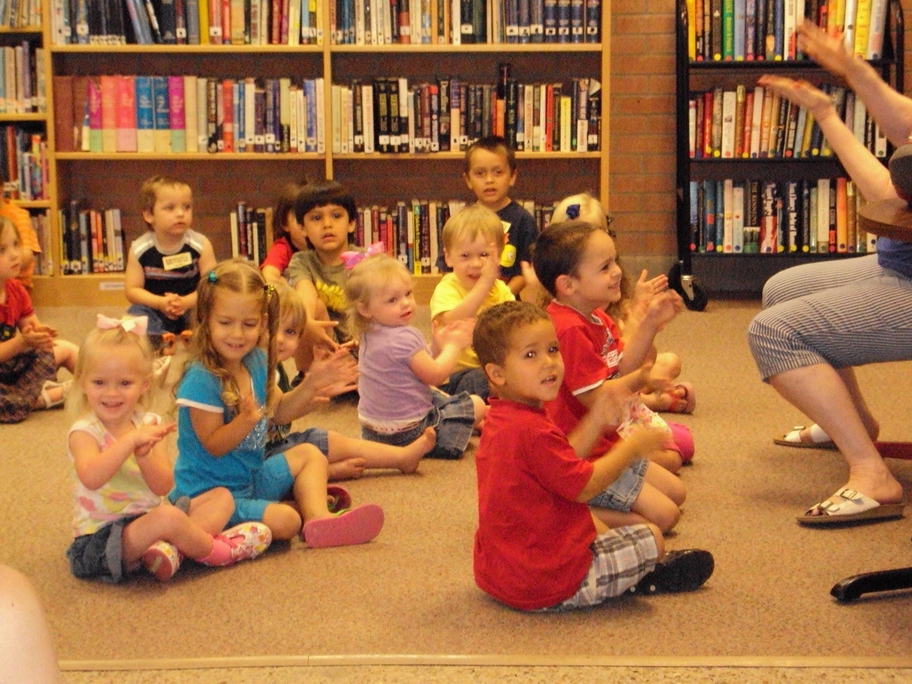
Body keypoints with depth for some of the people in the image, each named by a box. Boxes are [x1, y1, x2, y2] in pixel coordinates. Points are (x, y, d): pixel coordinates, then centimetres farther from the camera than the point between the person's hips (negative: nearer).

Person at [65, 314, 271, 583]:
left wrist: (144, 456, -27)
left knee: (221, 495, 4)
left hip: (148, 518, 8)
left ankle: (171, 548, -25)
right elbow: (91, 478, -34)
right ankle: (217, 551, -5)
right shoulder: (84, 432, -11)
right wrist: (131, 440, -35)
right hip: (102, 538, -8)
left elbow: (163, 486, -7)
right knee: (168, 516, -35)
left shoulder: (148, 424, 4)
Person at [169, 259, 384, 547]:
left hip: (253, 476, 9)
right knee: (285, 521, -28)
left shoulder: (257, 362, 3)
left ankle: (318, 518, -6)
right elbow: (214, 446, -22)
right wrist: (246, 420, -38)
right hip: (210, 491, -9)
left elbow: (279, 412, 15)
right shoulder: (201, 379, -22)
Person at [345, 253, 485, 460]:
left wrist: (438, 347, 3)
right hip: (408, 433, -10)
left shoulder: (369, 335, 4)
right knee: (476, 405, 0)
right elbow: (434, 375, -20)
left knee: (438, 397, 35)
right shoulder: (404, 338, -27)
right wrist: (454, 345, -6)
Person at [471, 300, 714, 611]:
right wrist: (632, 447, -7)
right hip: (547, 585, -10)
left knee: (592, 522, 35)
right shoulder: (533, 431, -27)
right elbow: (583, 486, -20)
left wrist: (596, 417, 7)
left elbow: (564, 463, 13)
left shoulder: (500, 422, 7)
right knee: (651, 539, 6)